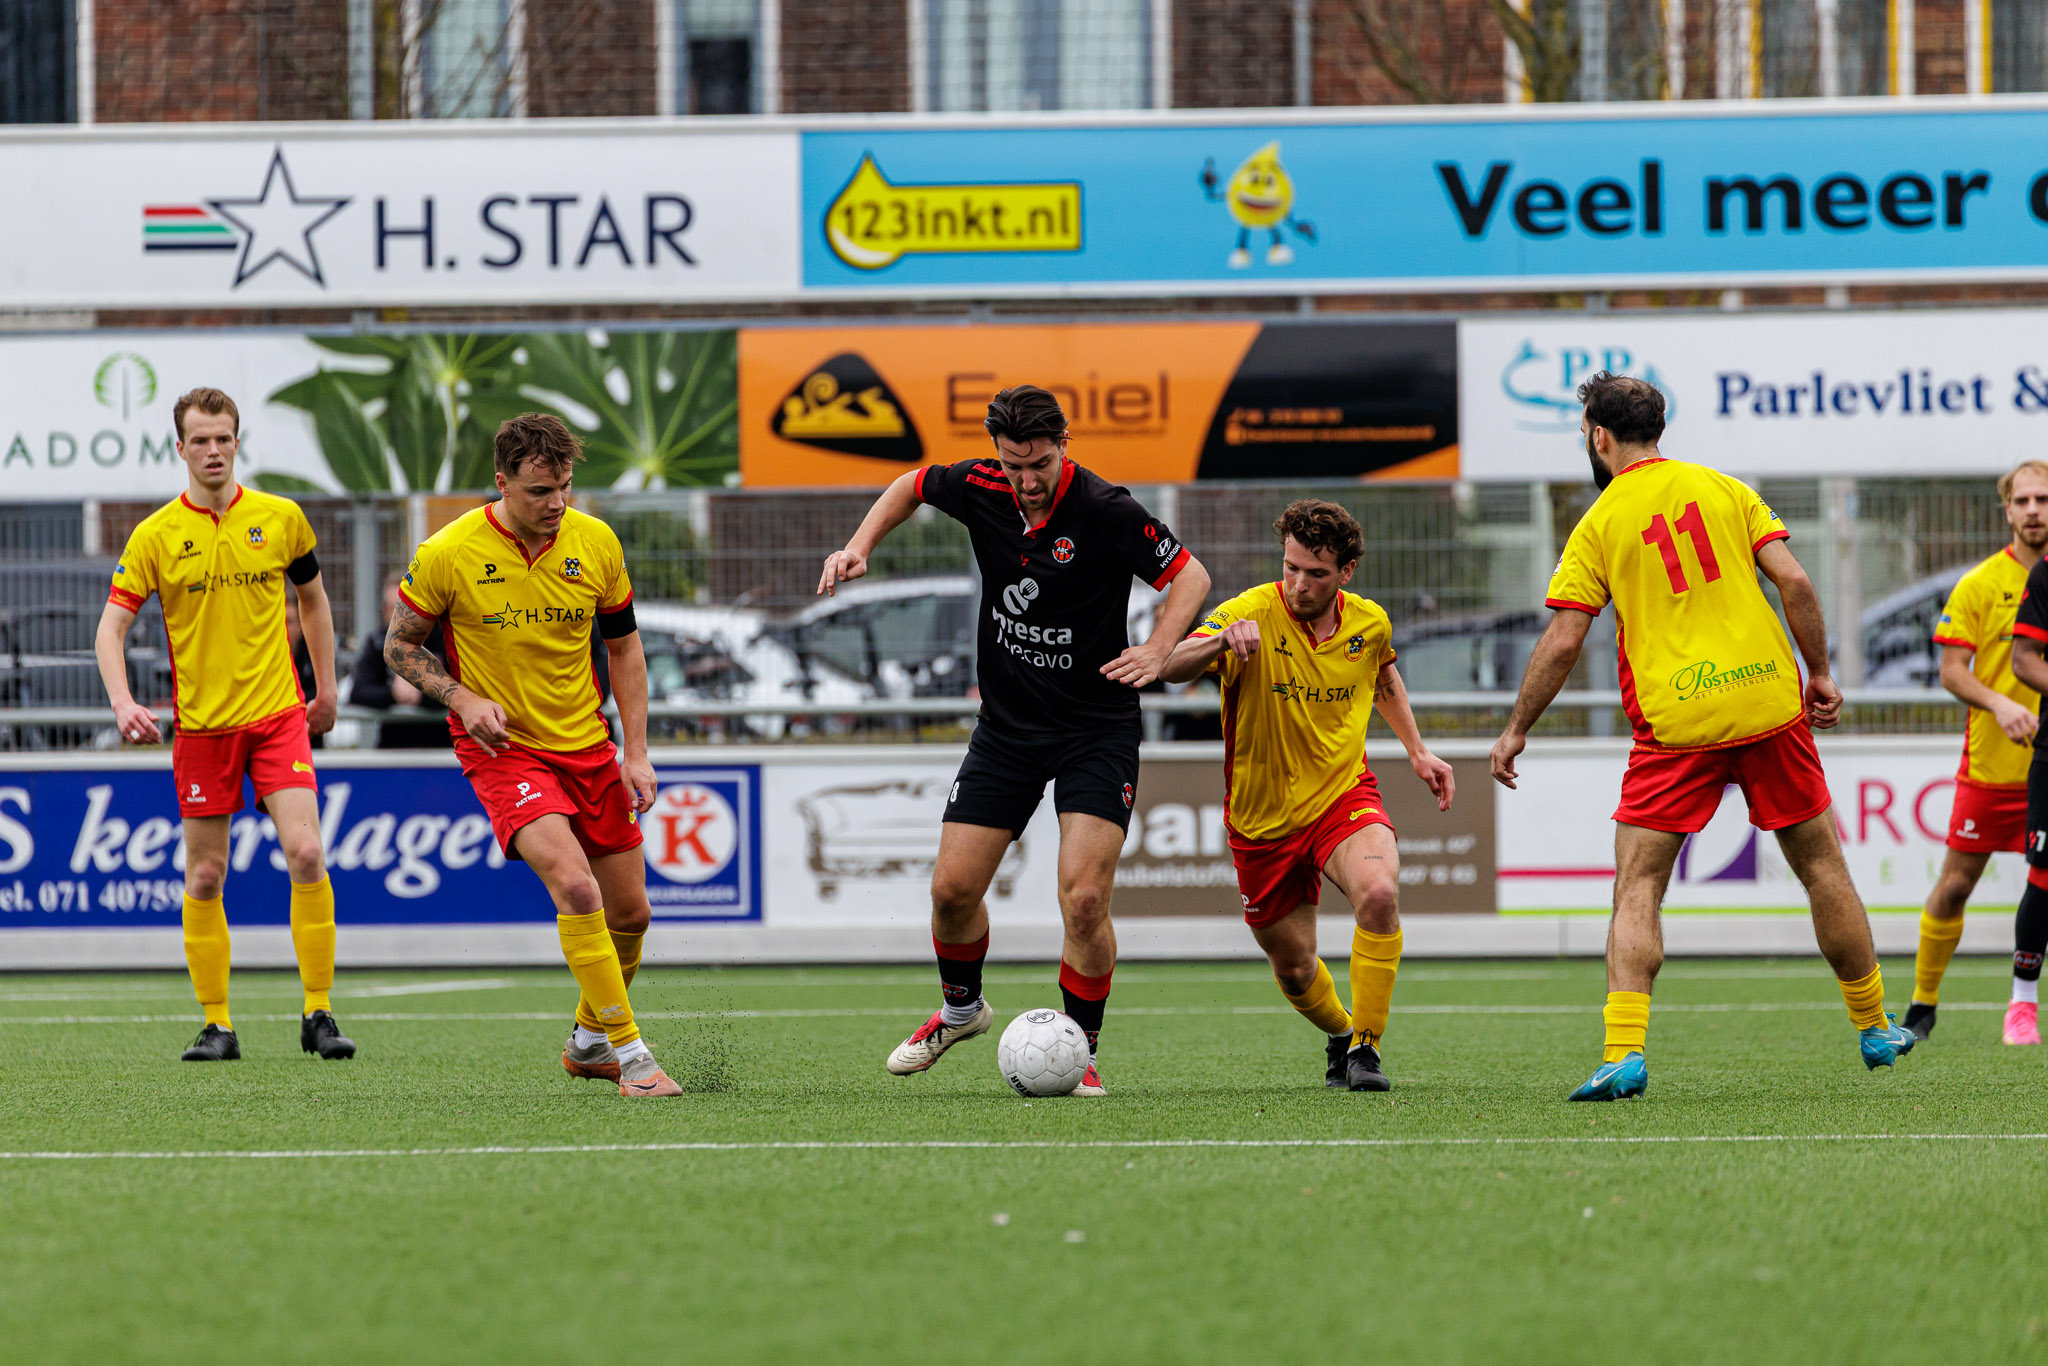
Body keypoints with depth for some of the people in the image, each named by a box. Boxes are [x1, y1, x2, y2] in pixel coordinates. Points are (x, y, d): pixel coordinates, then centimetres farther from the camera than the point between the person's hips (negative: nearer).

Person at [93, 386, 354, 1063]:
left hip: (279, 714, 0)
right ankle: (217, 1025, 12)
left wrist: (325, 688, 17)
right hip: (201, 723, 0)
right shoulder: (155, 536, -3)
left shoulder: (281, 518, 2)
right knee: (205, 878, 3)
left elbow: (313, 599, 18)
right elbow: (111, 627, -5)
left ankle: (318, 1014, -6)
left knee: (306, 855, -14)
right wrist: (123, 702, -21)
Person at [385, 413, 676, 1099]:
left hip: (588, 744, 5)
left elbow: (624, 645, 7)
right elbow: (399, 645, -2)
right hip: (502, 746, -5)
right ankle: (629, 1052, -16)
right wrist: (463, 698, -18)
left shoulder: (596, 542, -6)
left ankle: (588, 1041, 35)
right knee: (576, 887, -25)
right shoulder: (449, 553, -16)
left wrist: (637, 753, 2)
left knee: (630, 912, 10)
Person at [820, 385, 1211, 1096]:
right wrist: (861, 545, 2)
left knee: (1084, 900, -15)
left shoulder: (1105, 510, -19)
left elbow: (1190, 575, -10)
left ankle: (1080, 1051, 3)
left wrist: (1156, 652, -24)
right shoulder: (979, 488, -6)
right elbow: (913, 485, 16)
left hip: (1096, 730, -4)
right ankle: (961, 1007, 34)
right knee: (953, 888, 5)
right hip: (1005, 727, 4)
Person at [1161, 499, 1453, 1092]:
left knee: (1379, 893, -30)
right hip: (1262, 817, -1)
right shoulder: (1251, 614, -18)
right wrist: (1222, 640, -52)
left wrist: (1416, 750, 15)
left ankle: (1366, 1047, -15)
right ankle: (1340, 1034, 45)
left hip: (1345, 797, 1)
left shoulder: (1370, 622, -5)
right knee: (1294, 969, 10)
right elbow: (1171, 667, -34)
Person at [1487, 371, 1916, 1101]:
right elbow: (1794, 582, 0)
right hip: (1768, 701, 3)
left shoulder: (1598, 526, 1)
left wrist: (1515, 730, 7)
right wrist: (1819, 676, 10)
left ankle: (1623, 1052, -17)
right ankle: (1874, 1028, 25)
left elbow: (1562, 642, -3)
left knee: (1637, 888, -1)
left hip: (1676, 726, -3)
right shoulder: (1723, 489, 8)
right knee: (1822, 865, 16)